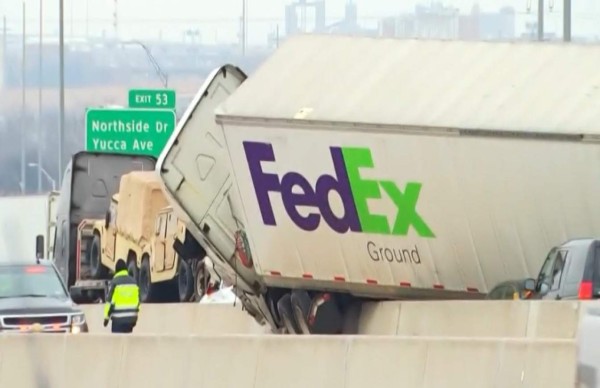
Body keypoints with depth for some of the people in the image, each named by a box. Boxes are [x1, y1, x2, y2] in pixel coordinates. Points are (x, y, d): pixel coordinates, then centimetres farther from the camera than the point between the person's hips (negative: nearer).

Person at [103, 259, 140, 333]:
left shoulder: (115, 282, -8)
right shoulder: (133, 281, 8)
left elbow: (110, 300, -10)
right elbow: (137, 301, 11)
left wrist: (106, 317, -3)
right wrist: (135, 318, 19)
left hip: (118, 319, -5)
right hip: (131, 318, 5)